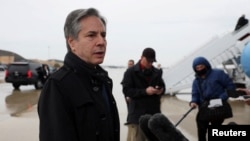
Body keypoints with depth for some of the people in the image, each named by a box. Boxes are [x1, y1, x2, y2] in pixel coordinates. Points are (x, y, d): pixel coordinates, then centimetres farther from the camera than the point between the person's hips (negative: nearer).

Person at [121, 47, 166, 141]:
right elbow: (126, 90, -10)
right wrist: (145, 91, -20)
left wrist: (160, 90, -7)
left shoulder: (157, 72, 11)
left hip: (154, 112, 5)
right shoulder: (131, 72, -2)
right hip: (137, 113, -4)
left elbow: (163, 86, 19)